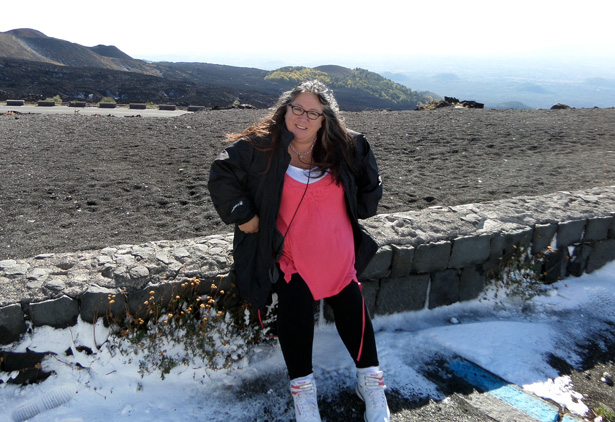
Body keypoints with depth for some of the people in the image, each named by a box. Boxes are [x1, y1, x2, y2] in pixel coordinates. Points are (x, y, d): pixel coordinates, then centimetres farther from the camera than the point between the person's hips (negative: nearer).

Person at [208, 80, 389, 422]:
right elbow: (222, 175, -3)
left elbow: (370, 182, 18)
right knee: (296, 306, -20)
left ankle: (370, 380, 21)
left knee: (352, 308, 1)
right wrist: (244, 215, -7)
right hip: (289, 252, -3)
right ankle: (302, 386, -1)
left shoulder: (346, 148, 2)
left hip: (339, 255, 3)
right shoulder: (260, 146, -7)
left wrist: (359, 211, 9)